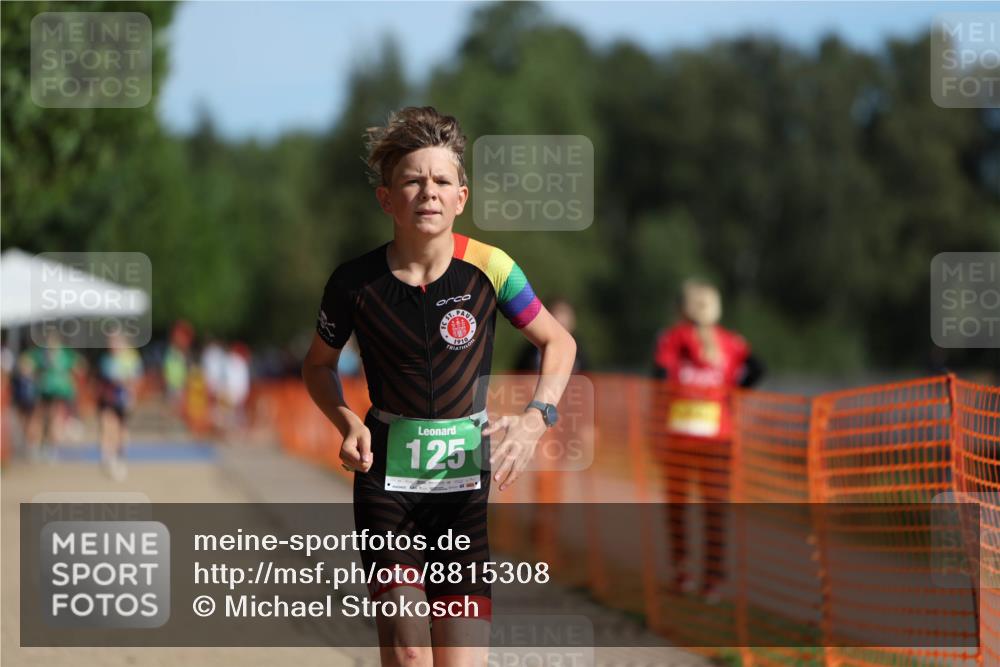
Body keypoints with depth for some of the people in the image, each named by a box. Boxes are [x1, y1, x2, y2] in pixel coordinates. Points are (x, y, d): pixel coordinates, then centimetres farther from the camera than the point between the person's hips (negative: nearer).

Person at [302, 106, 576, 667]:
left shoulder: (488, 268, -6)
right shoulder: (356, 282, -5)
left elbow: (559, 342, 9)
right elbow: (319, 364, 14)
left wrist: (536, 419, -7)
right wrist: (348, 422, -5)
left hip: (467, 479, 0)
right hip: (387, 479, 0)